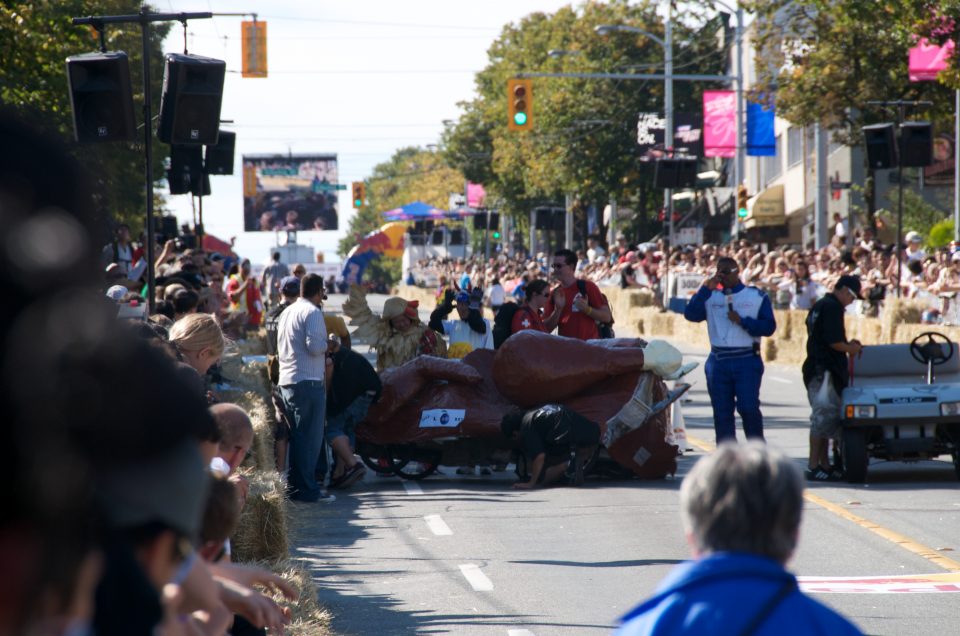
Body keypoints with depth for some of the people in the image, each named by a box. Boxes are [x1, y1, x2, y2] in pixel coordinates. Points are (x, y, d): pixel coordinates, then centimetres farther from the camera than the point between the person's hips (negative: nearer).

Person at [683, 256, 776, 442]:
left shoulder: (757, 296, 6)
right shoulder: (711, 296, 12)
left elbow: (769, 327, -4)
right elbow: (691, 314, -5)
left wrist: (742, 321, -14)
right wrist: (706, 289, -10)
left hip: (747, 360, -3)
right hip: (718, 362, 3)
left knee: (748, 408, -11)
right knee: (722, 412, 4)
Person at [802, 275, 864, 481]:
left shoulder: (819, 306, 19)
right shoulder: (833, 307, -13)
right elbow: (834, 342, -19)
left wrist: (847, 344, 20)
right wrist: (851, 349, -1)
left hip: (816, 369, 10)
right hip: (826, 370, -10)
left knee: (824, 418, 13)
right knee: (823, 417, -8)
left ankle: (824, 465, 15)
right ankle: (814, 466, -8)